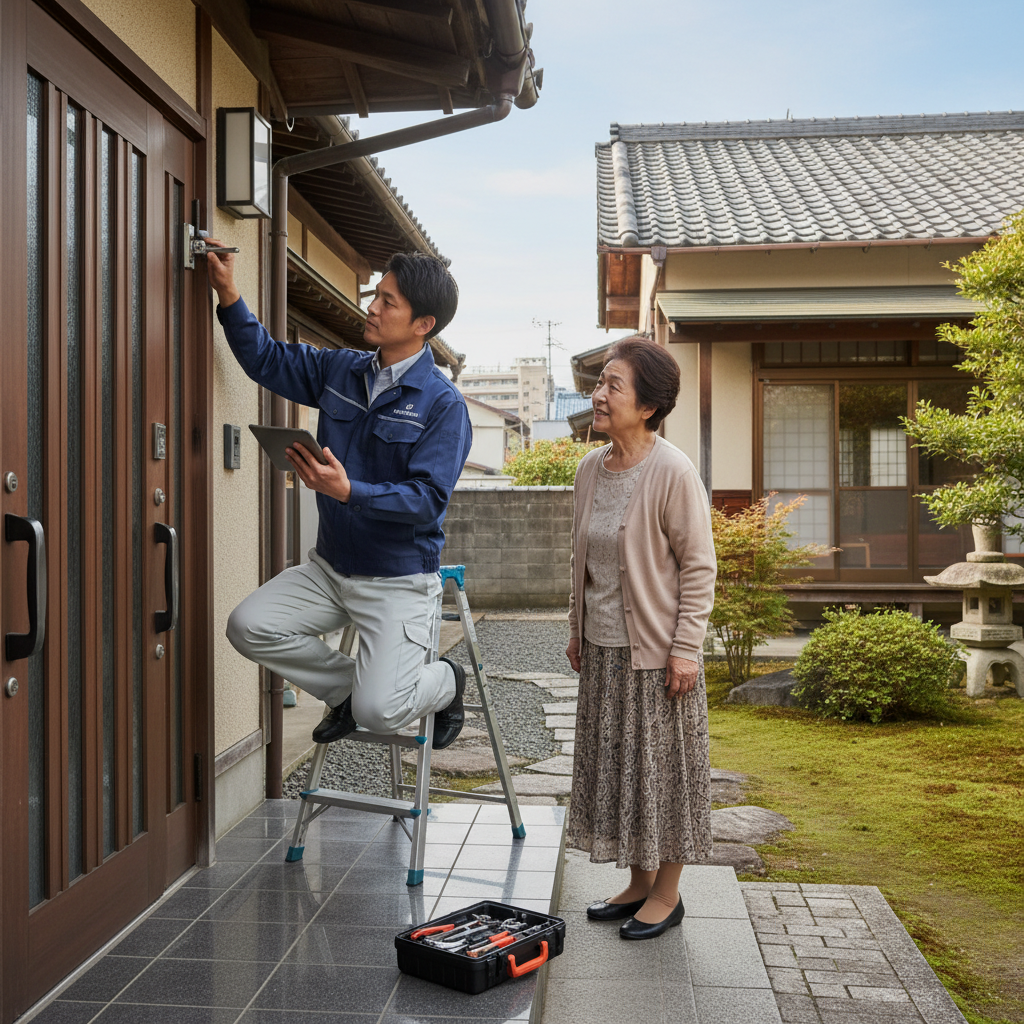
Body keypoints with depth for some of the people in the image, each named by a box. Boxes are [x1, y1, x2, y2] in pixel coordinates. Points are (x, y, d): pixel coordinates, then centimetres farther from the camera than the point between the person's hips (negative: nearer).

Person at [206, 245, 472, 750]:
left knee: (378, 712, -17)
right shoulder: (340, 370, 4)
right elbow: (267, 360, 14)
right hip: (330, 566, 6)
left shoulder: (443, 404, -15)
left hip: (399, 580, -6)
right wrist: (228, 294, 0)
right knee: (248, 626, -11)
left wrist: (349, 491, -34)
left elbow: (428, 500, -21)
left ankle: (446, 681, 20)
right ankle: (348, 683, 14)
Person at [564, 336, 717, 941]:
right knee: (615, 764, 15)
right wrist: (577, 630, 15)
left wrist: (686, 647, -15)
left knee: (665, 765, 6)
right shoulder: (591, 469, 5)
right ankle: (640, 884, 32)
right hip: (603, 647, 7)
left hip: (656, 649, -7)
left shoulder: (673, 472, -16)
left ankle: (667, 895, 22)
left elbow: (699, 566, -13)